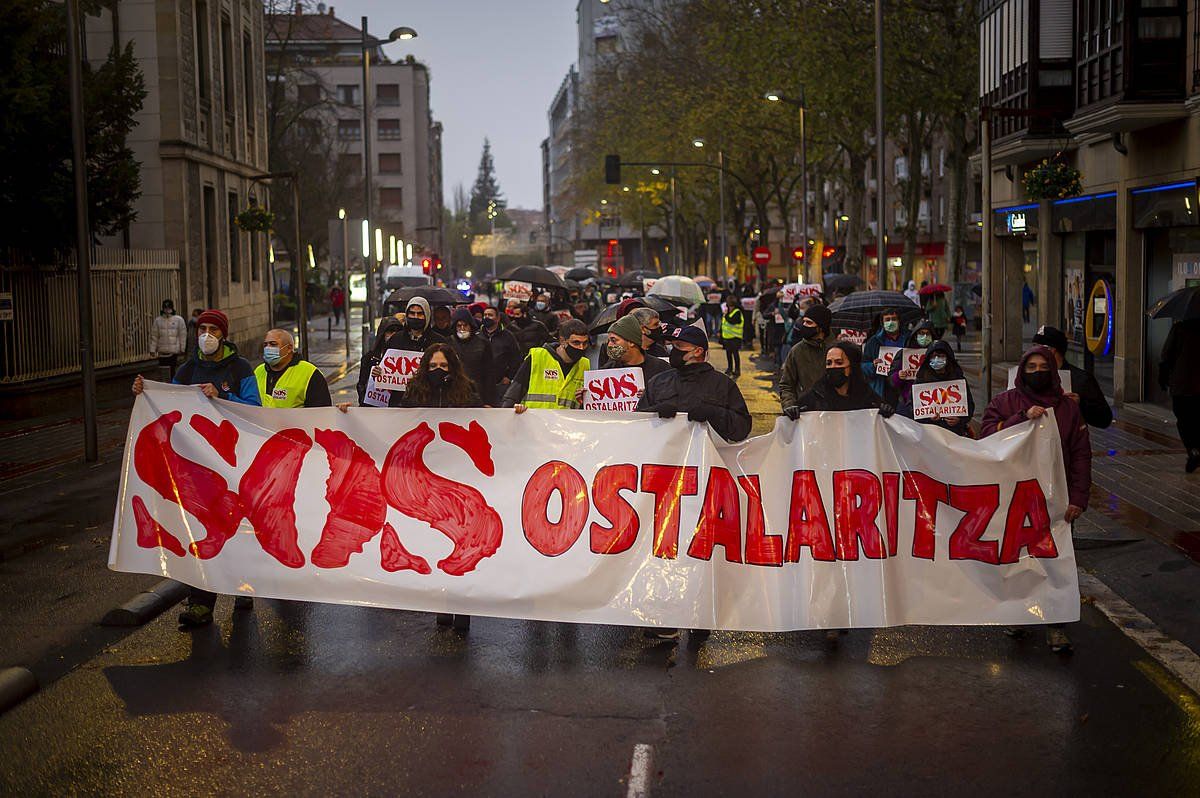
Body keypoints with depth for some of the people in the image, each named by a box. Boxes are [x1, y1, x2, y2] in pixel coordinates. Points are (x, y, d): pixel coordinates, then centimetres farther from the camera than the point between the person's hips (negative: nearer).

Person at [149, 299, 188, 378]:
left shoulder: (179, 319, -1)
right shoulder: (158, 320, 4)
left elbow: (183, 335, 0)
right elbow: (154, 336, 5)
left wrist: (182, 349, -1)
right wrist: (152, 350, 1)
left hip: (175, 351, -2)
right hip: (162, 352, 2)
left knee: (173, 369, 3)